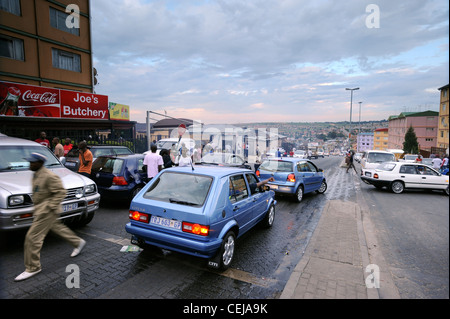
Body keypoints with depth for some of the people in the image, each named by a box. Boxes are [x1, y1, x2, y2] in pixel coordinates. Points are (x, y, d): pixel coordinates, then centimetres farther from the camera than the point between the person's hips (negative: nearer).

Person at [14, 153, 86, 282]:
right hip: (40, 209, 10)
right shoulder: (36, 175, 9)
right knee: (58, 228, 21)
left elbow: (61, 192, -22)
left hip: (46, 211, -10)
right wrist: (36, 206, 16)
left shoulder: (49, 176, -21)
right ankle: (78, 242, 38)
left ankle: (32, 267, 8)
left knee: (33, 237, -6)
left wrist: (50, 206, -22)